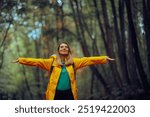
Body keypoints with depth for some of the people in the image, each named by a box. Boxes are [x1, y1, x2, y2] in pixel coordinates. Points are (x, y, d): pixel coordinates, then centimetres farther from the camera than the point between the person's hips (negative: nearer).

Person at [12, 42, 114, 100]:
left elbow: (88, 60, 1)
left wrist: (104, 58, -6)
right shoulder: (52, 62, 4)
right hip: (55, 94, -1)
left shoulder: (74, 62, 6)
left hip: (69, 93, 1)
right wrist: (21, 60, -8)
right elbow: (36, 61, -1)